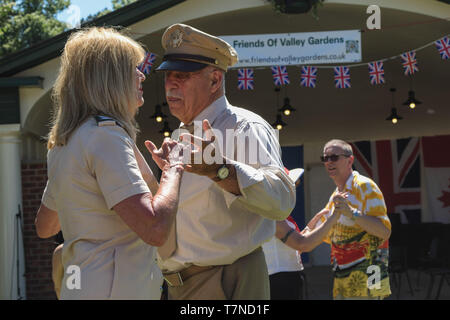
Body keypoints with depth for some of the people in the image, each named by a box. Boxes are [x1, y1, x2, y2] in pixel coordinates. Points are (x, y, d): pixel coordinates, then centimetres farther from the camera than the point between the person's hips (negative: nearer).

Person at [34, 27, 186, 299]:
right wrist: (173, 167, -11)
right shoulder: (106, 135, -16)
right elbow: (155, 229, -26)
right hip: (115, 290, -9)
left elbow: (44, 227, 25)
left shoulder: (64, 143, 12)